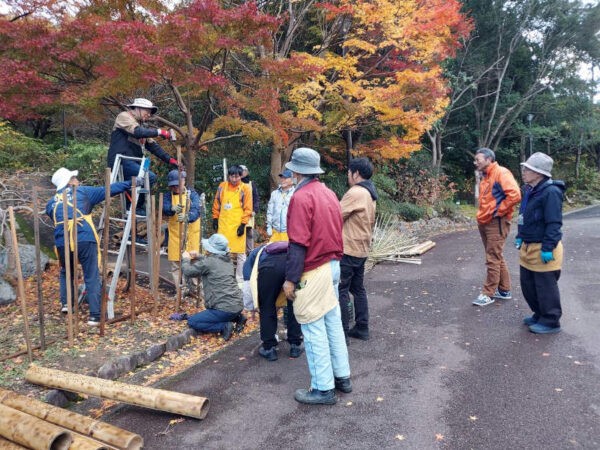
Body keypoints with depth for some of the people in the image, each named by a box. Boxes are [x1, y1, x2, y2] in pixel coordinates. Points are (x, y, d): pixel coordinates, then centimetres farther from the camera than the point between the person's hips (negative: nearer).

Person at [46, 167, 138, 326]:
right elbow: (107, 190, 9)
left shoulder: (51, 202, 21)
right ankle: (95, 315, -2)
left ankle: (66, 303, 31)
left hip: (62, 242, 4)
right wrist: (129, 183, 15)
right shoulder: (82, 192, 11)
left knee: (66, 273, 31)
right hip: (85, 240, -4)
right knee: (92, 278, 1)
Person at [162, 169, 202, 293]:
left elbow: (196, 210, -18)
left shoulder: (192, 194, -1)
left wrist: (187, 217, -40)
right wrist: (172, 208, -40)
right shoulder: (169, 196, 5)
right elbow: (164, 208, -16)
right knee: (176, 264, 5)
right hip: (175, 235, 2)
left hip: (191, 235, -2)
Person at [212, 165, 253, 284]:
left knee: (240, 253, 1)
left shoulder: (245, 188, -4)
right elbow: (216, 204, 14)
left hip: (237, 226, -3)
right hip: (223, 225, 4)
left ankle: (240, 279, 12)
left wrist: (243, 224, -11)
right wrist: (215, 219, 9)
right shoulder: (222, 186, 7)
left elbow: (248, 208, -6)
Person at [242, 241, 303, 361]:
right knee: (294, 306, 21)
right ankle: (296, 346, 30)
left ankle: (269, 348, 24)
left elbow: (248, 286, 32)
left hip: (270, 265, -3)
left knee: (267, 307, 17)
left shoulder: (253, 256, 41)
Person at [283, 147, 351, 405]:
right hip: (333, 266, 9)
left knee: (313, 329, 1)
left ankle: (323, 389, 11)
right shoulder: (329, 193, 9)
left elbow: (299, 243, -19)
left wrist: (290, 278, -15)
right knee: (333, 323, 17)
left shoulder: (302, 197, -16)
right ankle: (342, 377, 28)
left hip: (313, 271, -9)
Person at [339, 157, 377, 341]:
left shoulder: (355, 193, -17)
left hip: (348, 250, -9)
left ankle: (342, 332, 3)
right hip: (361, 249, 10)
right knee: (358, 289, 16)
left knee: (341, 291, -2)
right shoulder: (370, 194, 13)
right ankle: (362, 328, 23)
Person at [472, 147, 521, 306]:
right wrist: (482, 215, 13)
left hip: (496, 223, -9)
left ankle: (488, 294, 3)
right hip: (484, 222, 9)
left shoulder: (501, 173, -12)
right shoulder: (485, 177, 15)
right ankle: (504, 290, 25)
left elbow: (515, 195, -23)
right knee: (496, 258, 15)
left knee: (493, 259, -4)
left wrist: (497, 211, -16)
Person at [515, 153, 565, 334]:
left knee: (546, 288, 3)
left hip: (543, 250, -9)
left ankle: (551, 322, 19)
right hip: (528, 247, 9)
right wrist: (520, 237, 19)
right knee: (528, 285, 17)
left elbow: (554, 223, -21)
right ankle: (540, 315, 34)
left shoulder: (551, 192, -20)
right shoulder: (529, 190, 9)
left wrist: (547, 248, -22)